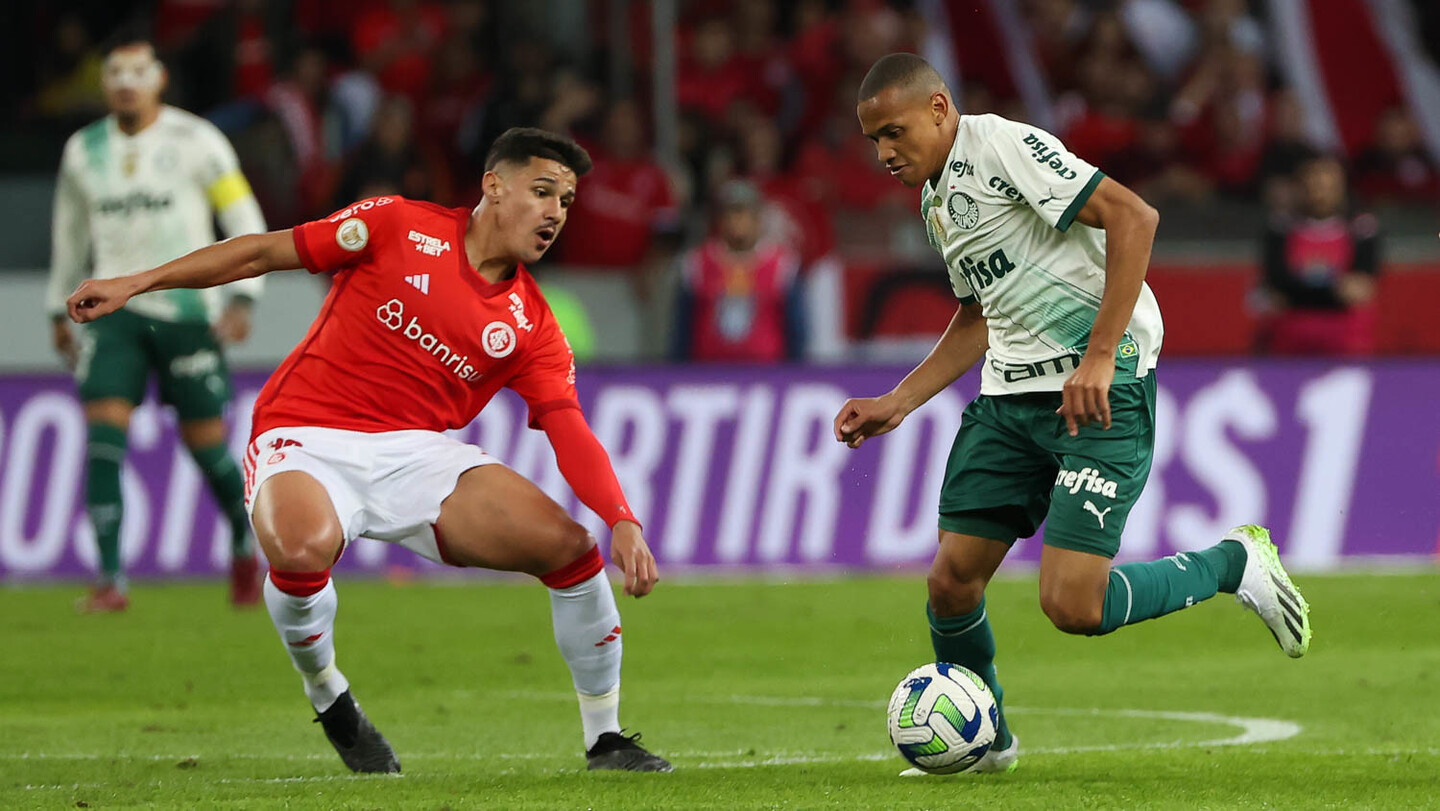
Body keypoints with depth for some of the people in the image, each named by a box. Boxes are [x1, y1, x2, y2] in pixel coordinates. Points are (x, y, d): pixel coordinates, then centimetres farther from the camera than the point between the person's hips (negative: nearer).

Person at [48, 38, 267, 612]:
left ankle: (245, 548, 28)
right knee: (102, 435, -13)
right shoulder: (84, 151, 8)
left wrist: (240, 298, -11)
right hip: (114, 311, 3)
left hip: (187, 311, -3)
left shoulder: (195, 143, -4)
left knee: (207, 445, 0)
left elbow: (245, 221, -1)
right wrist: (60, 310, 24)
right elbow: (69, 233, 22)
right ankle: (110, 580, -12)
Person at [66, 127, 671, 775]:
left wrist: (622, 521, -20)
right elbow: (265, 253, 3)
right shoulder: (399, 226, -1)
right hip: (308, 439, -4)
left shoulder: (532, 327, 7)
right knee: (303, 547, -38)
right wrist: (136, 283, -1)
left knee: (571, 546, -14)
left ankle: (605, 739, 5)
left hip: (417, 453, 4)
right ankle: (328, 699, -5)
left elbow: (569, 430, -2)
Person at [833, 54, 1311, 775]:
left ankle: (1233, 564, 7)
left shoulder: (1002, 146, -12)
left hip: (1101, 389, -9)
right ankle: (981, 744, 24)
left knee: (1072, 605, -17)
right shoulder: (936, 201, 18)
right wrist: (895, 405, 20)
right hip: (1009, 393, 9)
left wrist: (1099, 358, -22)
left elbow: (1132, 216, -20)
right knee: (951, 581, 1)